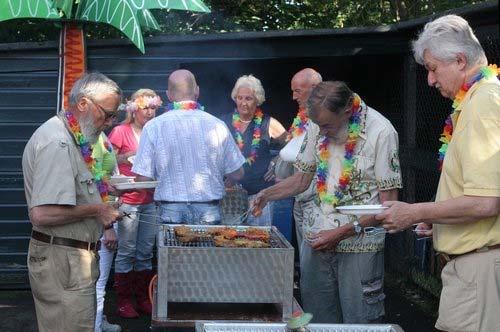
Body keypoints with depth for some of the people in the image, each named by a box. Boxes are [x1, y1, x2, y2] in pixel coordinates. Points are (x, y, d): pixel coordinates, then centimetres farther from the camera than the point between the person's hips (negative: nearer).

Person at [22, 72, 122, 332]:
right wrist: (96, 210, -16)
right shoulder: (56, 142, -19)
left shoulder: (68, 137, 15)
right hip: (63, 260, -10)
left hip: (74, 258, 10)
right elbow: (43, 214, -27)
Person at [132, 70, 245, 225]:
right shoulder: (216, 125, -1)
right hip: (209, 212, 1)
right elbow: (237, 174, 5)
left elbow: (143, 178, -5)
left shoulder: (153, 127, -4)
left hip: (171, 213, -1)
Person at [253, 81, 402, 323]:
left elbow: (388, 204, -13)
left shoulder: (381, 132, -14)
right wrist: (267, 194, -2)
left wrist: (343, 232, -18)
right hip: (316, 239, 5)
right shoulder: (318, 127, 3)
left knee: (360, 321, 2)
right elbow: (303, 179, 15)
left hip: (360, 243, -5)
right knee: (317, 319, 11)